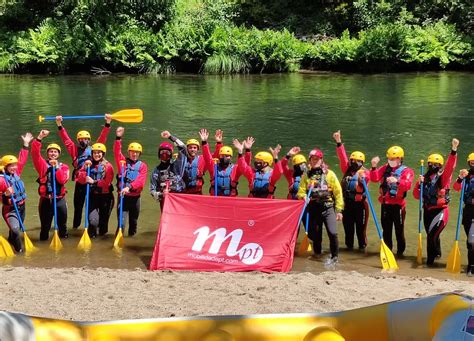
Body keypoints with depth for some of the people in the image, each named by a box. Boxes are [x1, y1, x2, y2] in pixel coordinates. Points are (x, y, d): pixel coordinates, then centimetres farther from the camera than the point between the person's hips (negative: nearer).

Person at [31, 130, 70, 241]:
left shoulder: (64, 167, 4)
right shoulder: (42, 164, 2)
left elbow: (63, 180, -12)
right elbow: (35, 153, -15)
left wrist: (57, 167, -18)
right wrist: (39, 138, -25)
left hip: (60, 200, 1)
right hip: (46, 200, -1)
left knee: (62, 224, 13)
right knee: (45, 225, 7)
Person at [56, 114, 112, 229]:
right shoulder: (75, 150, 9)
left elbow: (102, 138, 1)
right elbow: (66, 139, 5)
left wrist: (107, 124, -8)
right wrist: (59, 125, -3)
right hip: (80, 181, 1)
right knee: (78, 204, 9)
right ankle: (75, 225, 18)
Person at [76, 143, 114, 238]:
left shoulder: (108, 166, -7)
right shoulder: (88, 163, 3)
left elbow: (107, 182, -16)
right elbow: (80, 179, -4)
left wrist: (94, 182, -22)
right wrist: (85, 168, -18)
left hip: (105, 196, -1)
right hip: (92, 195, 1)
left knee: (104, 218, 13)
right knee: (93, 220, -13)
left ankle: (102, 233, 40)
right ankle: (92, 234, 14)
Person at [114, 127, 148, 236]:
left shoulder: (142, 165, 3)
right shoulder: (123, 161, 6)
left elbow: (140, 180, -12)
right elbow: (117, 152, -12)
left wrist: (129, 187, -28)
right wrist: (118, 138, -25)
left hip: (135, 197, 1)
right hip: (123, 196, -1)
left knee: (133, 221, 15)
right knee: (121, 221, -13)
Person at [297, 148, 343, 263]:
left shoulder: (329, 174, 1)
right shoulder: (306, 175, 7)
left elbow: (338, 192, 0)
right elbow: (301, 192, 4)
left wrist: (339, 210, -4)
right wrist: (303, 196, -21)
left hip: (328, 207, -3)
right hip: (313, 209, 3)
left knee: (332, 232, -17)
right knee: (314, 234, 10)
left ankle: (334, 256, -1)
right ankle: (317, 252, 37)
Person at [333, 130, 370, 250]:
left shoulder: (365, 172, -6)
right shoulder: (347, 170, 11)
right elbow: (342, 156, 5)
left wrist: (361, 180, -50)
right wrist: (338, 142, -3)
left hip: (360, 203, -5)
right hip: (347, 203, 5)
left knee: (360, 226, 2)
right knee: (348, 226, 11)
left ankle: (362, 246, 11)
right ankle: (349, 245, 21)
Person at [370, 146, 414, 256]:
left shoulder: (406, 171, -5)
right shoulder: (385, 168, 10)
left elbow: (408, 185, -23)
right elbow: (375, 178, 1)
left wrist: (397, 181, -41)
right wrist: (374, 167, -14)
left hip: (398, 204, -5)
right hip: (385, 204, 5)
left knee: (399, 230, 0)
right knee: (386, 229, 13)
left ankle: (400, 251, 10)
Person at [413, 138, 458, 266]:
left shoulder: (443, 176, -5)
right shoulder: (425, 178, 11)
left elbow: (450, 167, -25)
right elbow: (417, 196, 9)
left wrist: (453, 151, -39)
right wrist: (419, 183, -9)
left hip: (440, 211, -6)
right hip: (427, 211, 6)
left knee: (432, 235, -11)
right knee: (432, 235, 18)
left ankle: (430, 259, 4)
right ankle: (436, 253, 40)